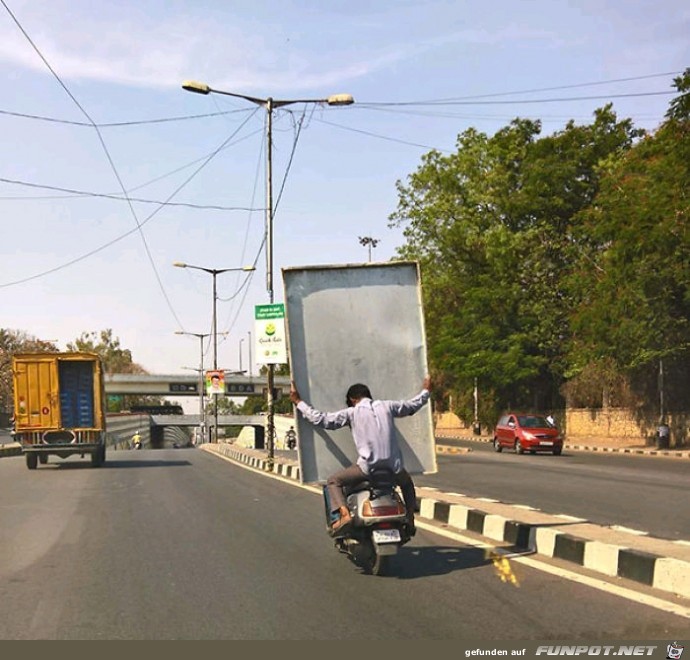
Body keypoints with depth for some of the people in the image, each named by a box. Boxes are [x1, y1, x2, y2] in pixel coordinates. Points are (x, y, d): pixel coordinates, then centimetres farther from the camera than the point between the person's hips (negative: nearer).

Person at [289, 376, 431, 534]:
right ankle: (410, 523, 26)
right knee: (407, 483, 36)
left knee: (333, 481, 12)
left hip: (368, 467, -4)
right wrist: (426, 391, 44)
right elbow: (413, 404, 24)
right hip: (394, 467, 4)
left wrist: (298, 401, 7)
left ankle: (344, 514, -11)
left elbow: (321, 419, -2)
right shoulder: (387, 406, 9)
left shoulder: (351, 413, 0)